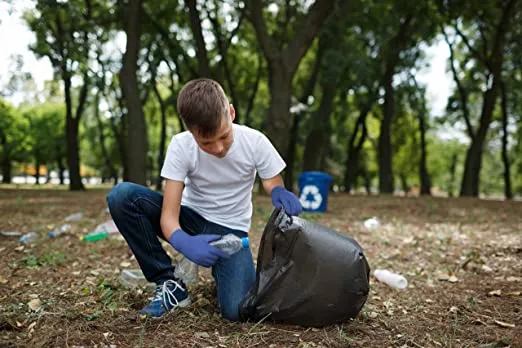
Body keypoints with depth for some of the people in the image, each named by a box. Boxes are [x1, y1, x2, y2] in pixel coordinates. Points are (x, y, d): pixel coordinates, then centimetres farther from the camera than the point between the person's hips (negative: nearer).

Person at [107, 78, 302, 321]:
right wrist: (185, 243, -46)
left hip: (231, 230, -1)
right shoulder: (181, 146, -19)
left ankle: (220, 272, 11)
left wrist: (281, 195, -32)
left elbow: (274, 187, -6)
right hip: (190, 219, 2)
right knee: (121, 196, -26)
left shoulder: (255, 142, -19)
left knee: (236, 310, -28)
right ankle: (169, 284, -10)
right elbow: (169, 216, -23)